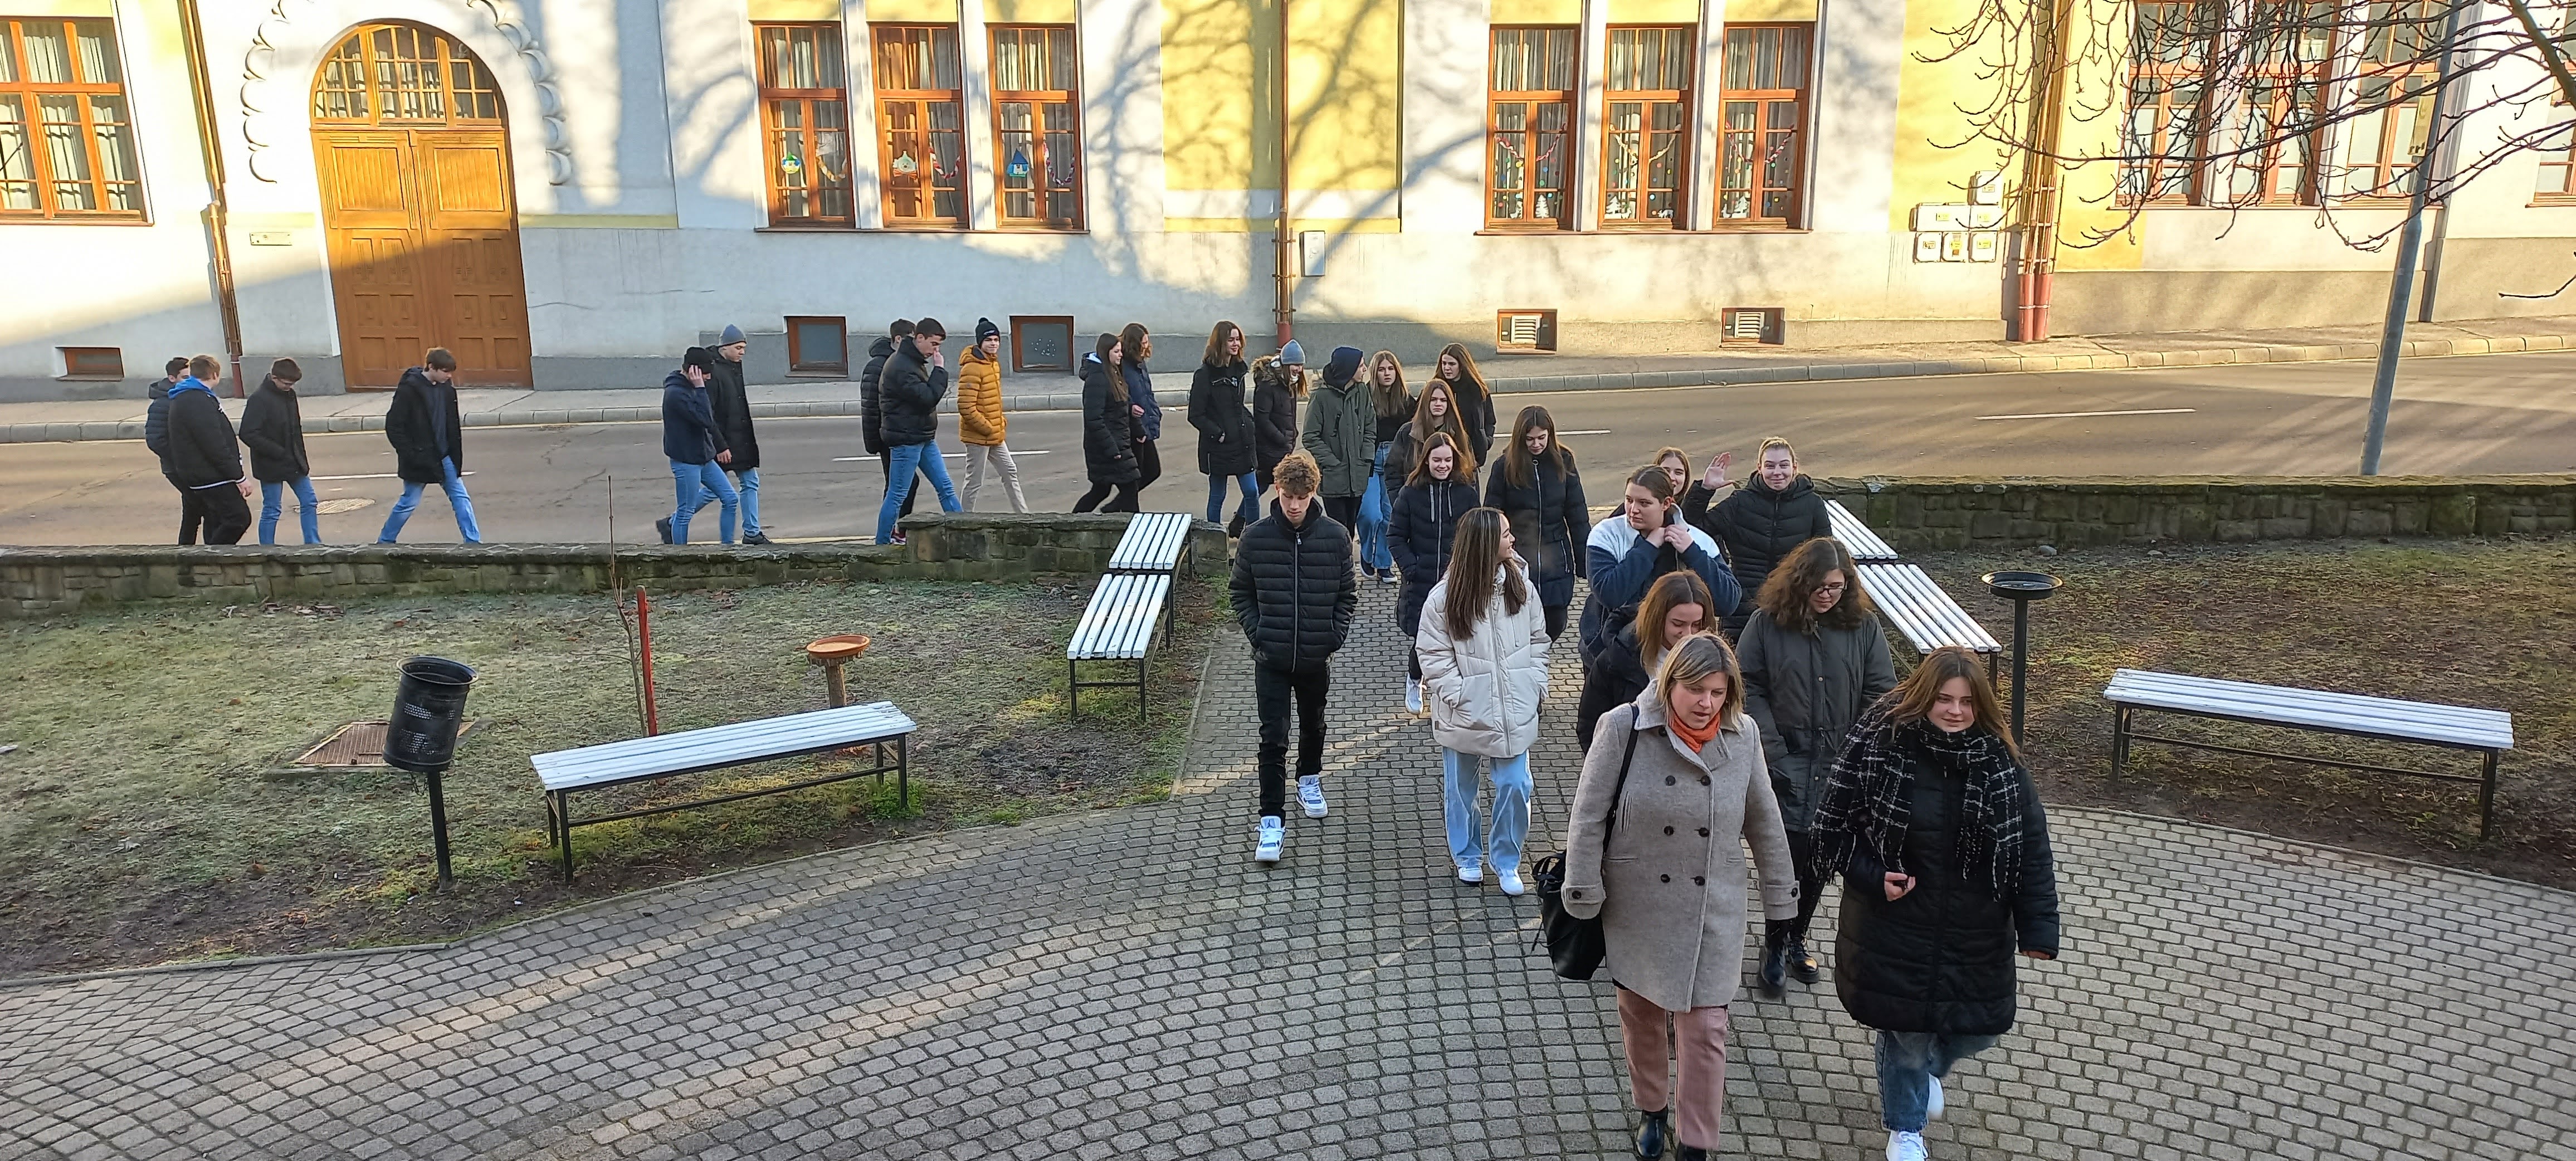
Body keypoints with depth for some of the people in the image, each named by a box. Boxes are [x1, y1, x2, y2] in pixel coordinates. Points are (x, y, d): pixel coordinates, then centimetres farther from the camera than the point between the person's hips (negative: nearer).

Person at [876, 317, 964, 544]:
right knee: (897, 495, -1)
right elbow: (927, 398, -24)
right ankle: (881, 544, 10)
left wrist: (938, 392, 2)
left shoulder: (915, 361, 13)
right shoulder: (901, 367, -19)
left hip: (923, 437, 10)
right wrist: (940, 370, -16)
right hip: (906, 439, -10)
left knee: (946, 487, 10)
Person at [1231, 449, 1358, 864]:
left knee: (1313, 724, 22)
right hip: (1272, 658, -1)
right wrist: (1256, 633, -6)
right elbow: (1240, 591, 3)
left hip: (1317, 656, 2)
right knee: (1273, 738, -3)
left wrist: (1336, 634, -6)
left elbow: (1347, 593, 3)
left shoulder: (1336, 536, -8)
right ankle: (1272, 819, 1)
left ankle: (1309, 777, 48)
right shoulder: (1255, 537, -9)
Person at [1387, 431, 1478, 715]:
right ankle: (1414, 680, 32)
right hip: (1421, 583, -1)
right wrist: (1410, 567, -8)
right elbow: (1395, 535, 2)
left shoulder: (1466, 493, 2)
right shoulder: (1411, 493, -2)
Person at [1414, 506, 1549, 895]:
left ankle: (1506, 860, 23)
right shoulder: (1445, 596, -12)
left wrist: (1536, 686, 1)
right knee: (1461, 787, 14)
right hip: (1464, 714, -2)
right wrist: (1456, 694, -13)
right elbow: (1432, 653, -7)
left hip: (1515, 712, 2)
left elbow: (1538, 641, 8)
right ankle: (1467, 855, 35)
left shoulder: (1521, 586, -2)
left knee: (1514, 786, 3)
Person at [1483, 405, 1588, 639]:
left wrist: (1584, 559, 1)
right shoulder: (1506, 465, -6)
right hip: (1517, 557, -2)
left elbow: (1577, 514, 3)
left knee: (1556, 622, 7)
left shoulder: (1562, 462, -1)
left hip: (1555, 556, 2)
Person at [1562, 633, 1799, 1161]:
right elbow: (1588, 817, -11)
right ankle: (1652, 1110, 44)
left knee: (1706, 1029, 1)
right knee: (1640, 1017, 18)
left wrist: (1780, 899, 8)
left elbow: (1764, 825, 4)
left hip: (1713, 912, 1)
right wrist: (1584, 899, -11)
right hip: (1636, 908, -1)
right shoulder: (1623, 728, -16)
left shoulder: (1743, 736, -7)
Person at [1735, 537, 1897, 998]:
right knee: (1788, 852, -10)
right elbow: (1749, 689, -4)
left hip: (1842, 766, 3)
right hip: (1786, 765, -3)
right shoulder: (1767, 623, -4)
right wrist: (1773, 752, -11)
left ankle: (1797, 938, 32)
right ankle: (1775, 949, 9)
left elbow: (1880, 692, 3)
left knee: (1821, 858, 10)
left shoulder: (1864, 625, 3)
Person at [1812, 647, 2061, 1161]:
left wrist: (2038, 928, -7)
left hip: (1976, 931, 3)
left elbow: (2032, 849, -3)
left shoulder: (2000, 761, -6)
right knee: (1905, 1031, 7)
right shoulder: (1877, 747, -14)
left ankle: (1927, 1068, 51)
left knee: (1977, 1029, 13)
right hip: (1895, 925, -3)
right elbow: (1831, 826, -5)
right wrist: (1872, 877, -17)